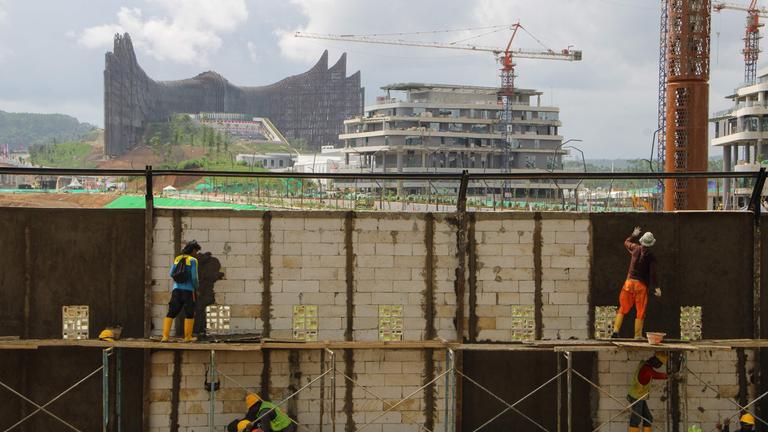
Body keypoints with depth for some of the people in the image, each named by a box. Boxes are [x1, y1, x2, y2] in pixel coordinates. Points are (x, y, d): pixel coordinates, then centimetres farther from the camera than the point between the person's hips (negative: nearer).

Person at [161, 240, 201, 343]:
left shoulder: (177, 259, 11)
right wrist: (196, 286, 8)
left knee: (171, 313, 5)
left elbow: (171, 273, 12)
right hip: (188, 291, -4)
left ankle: (165, 336, -3)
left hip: (176, 289, 4)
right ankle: (188, 337, 11)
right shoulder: (193, 260, -5)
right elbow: (194, 277, -10)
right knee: (189, 314, 9)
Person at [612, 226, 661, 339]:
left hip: (630, 282, 3)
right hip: (641, 284, -3)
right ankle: (638, 335, 5)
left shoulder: (636, 248, 1)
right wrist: (656, 287, -7)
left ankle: (616, 330, -1)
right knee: (640, 311, 5)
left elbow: (626, 242, 23)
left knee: (623, 308, 10)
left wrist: (634, 235, 37)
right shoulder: (651, 256, -7)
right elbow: (652, 273, -11)